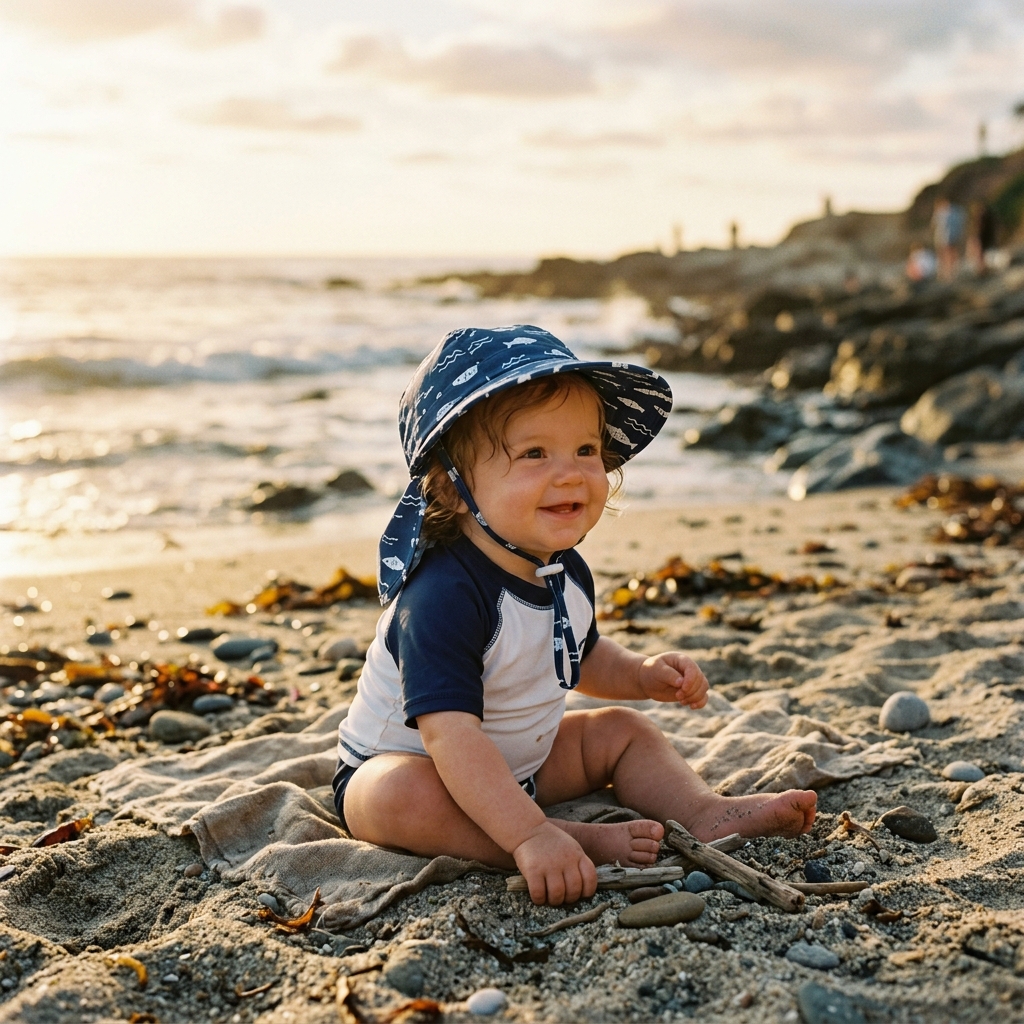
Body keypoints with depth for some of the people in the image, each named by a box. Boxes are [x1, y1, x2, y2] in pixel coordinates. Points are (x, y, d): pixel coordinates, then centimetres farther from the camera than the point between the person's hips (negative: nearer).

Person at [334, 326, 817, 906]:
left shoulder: (567, 573, -6)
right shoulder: (444, 598, -35)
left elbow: (581, 658, 16)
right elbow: (450, 735, -42)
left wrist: (642, 675, -3)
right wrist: (532, 837, -48)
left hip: (518, 763, 8)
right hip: (406, 765, -8)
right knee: (399, 797, -38)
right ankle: (583, 840, -32)